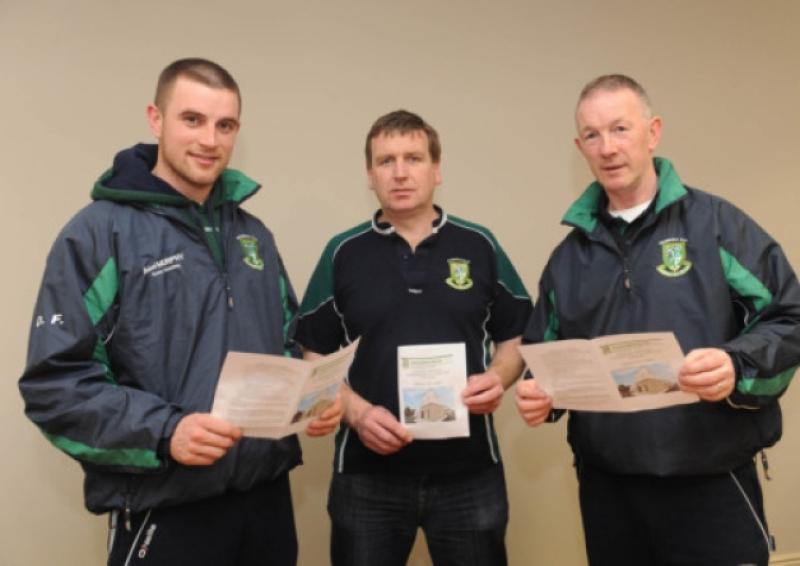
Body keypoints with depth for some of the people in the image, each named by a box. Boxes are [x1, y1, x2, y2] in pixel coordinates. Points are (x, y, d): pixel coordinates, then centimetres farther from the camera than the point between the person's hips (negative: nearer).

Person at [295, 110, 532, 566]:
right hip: (369, 473, 0)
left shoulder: (480, 246, 2)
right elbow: (315, 356, 3)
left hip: (469, 470, 1)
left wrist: (498, 378, -11)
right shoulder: (343, 254, 1)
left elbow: (517, 336, 9)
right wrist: (357, 412, -12)